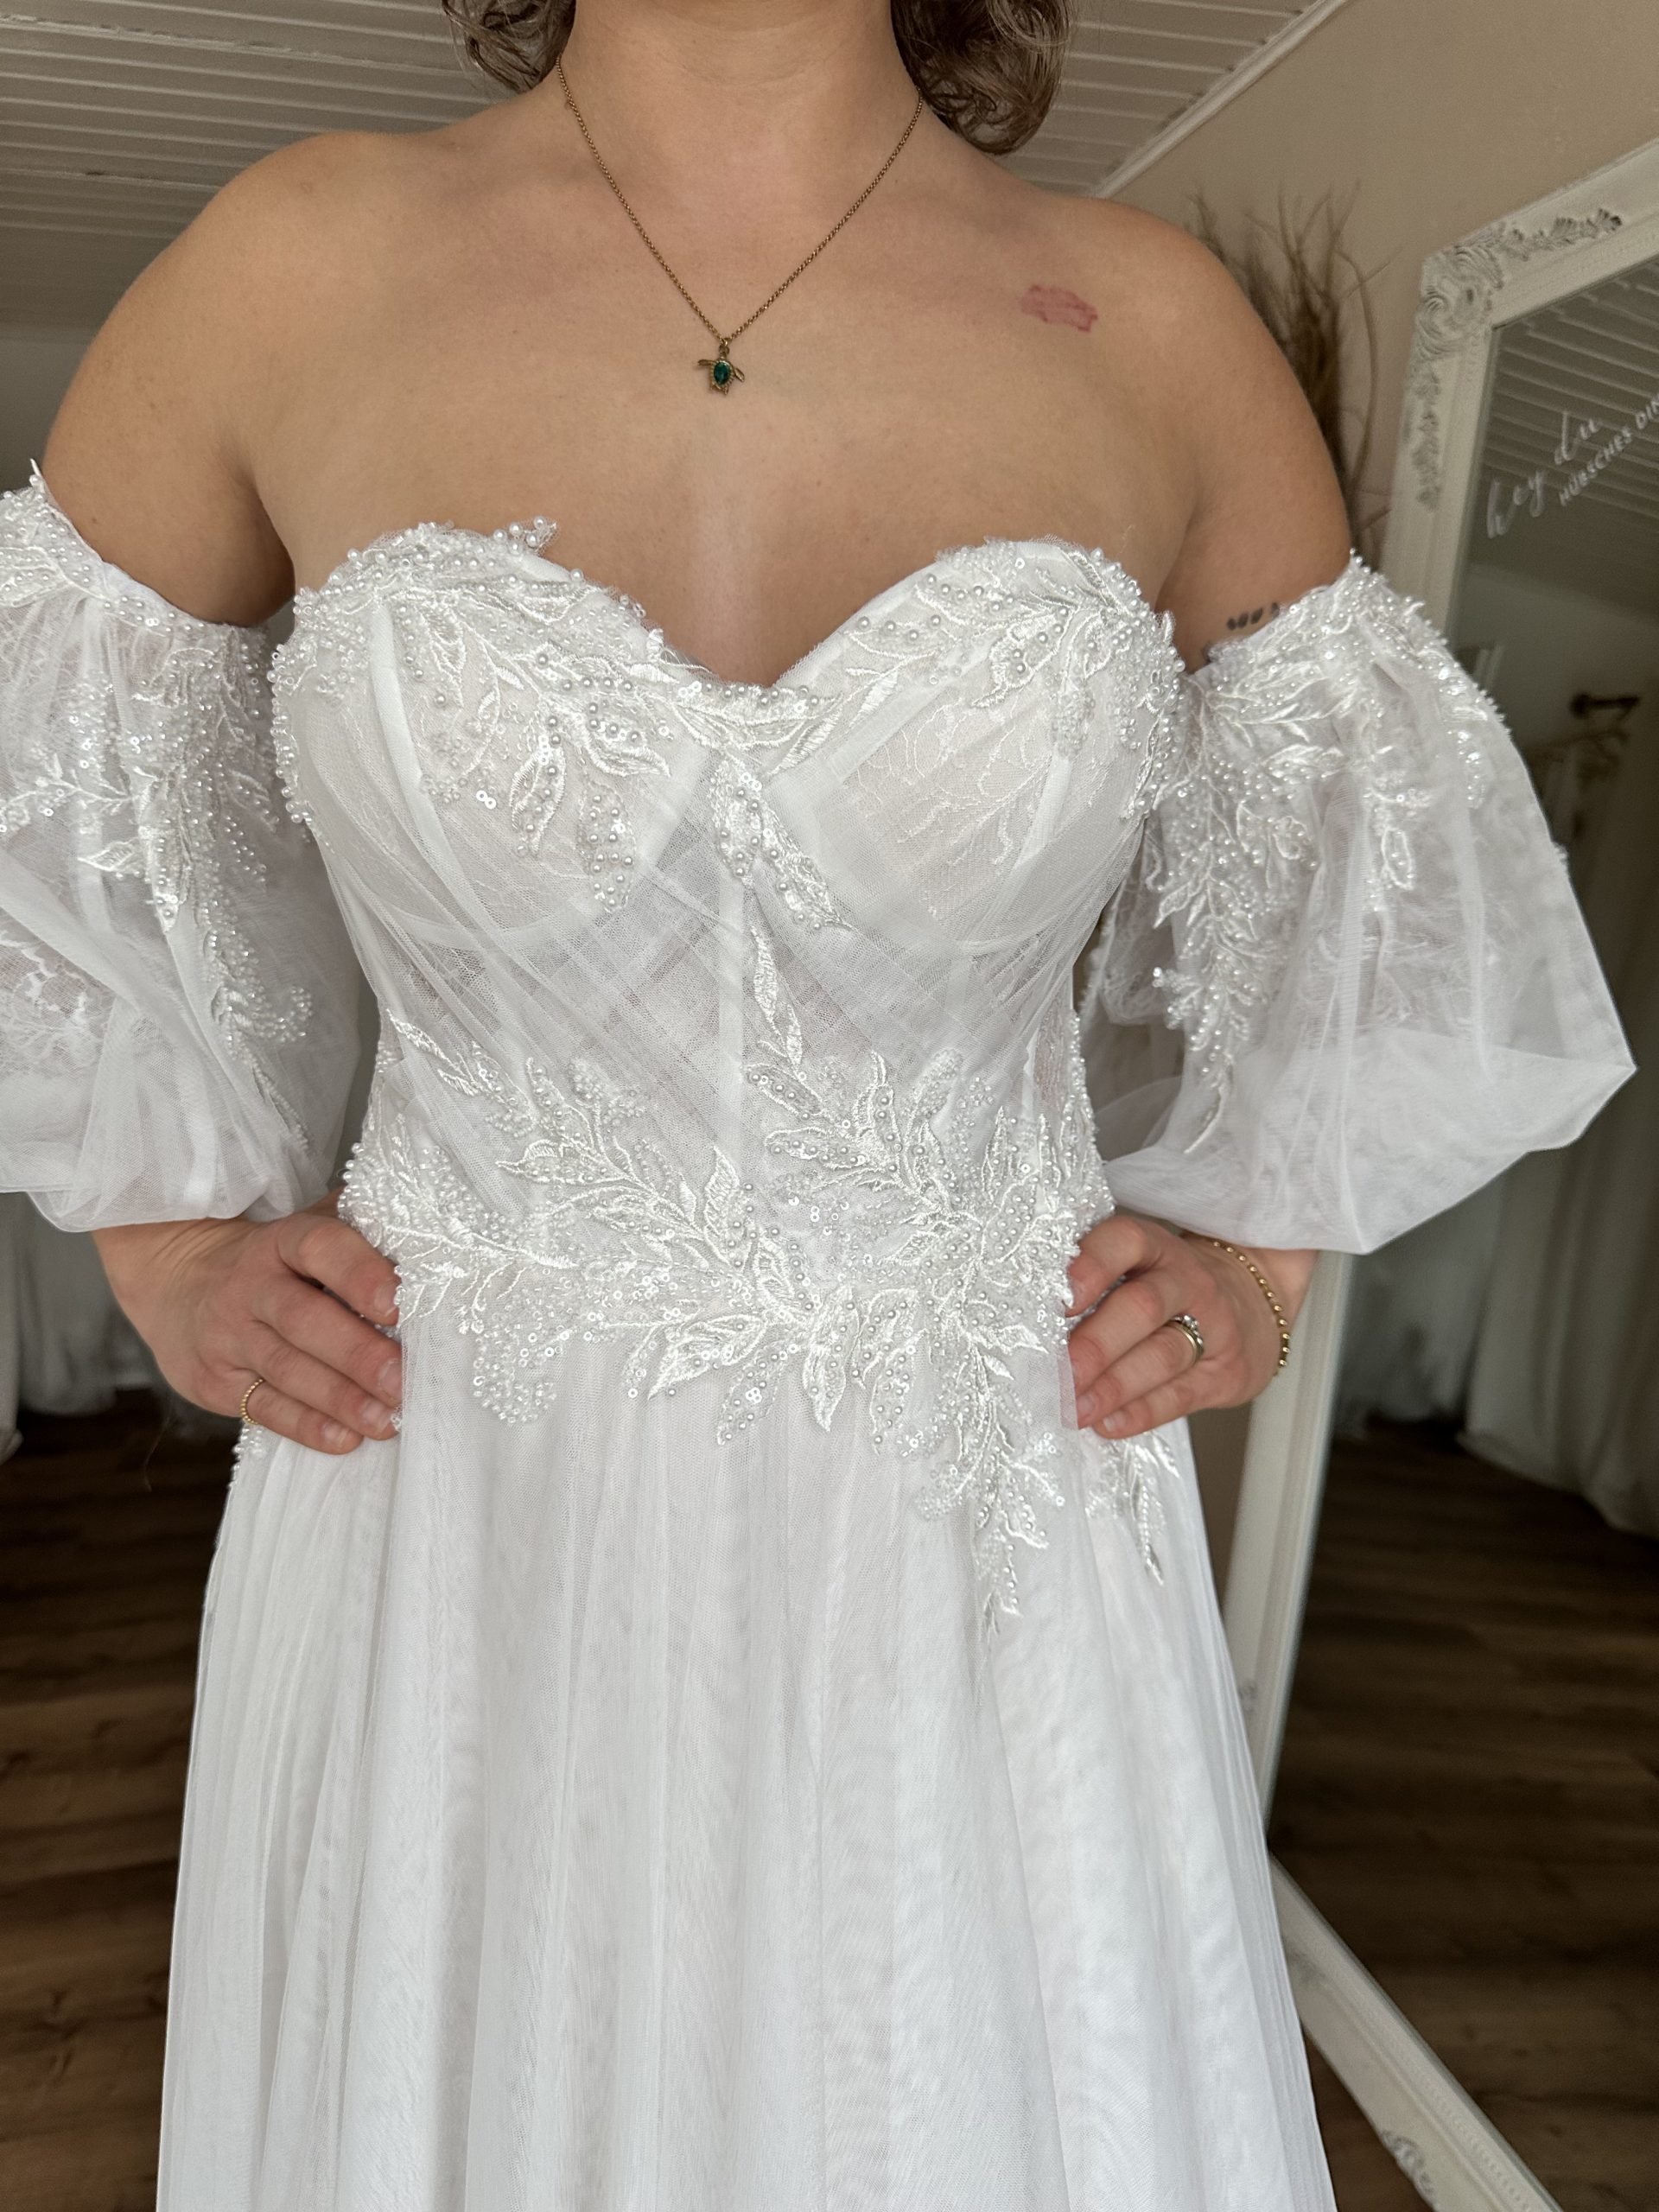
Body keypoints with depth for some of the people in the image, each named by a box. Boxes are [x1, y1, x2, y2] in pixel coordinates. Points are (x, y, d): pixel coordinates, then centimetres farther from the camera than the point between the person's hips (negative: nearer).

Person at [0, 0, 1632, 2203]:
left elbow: (1351, 811, 13)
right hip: (453, 1549, 1)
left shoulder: (1150, 323, -2)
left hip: (986, 1545, 1)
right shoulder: (298, 266, -3)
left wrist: (1257, 1270, 6)